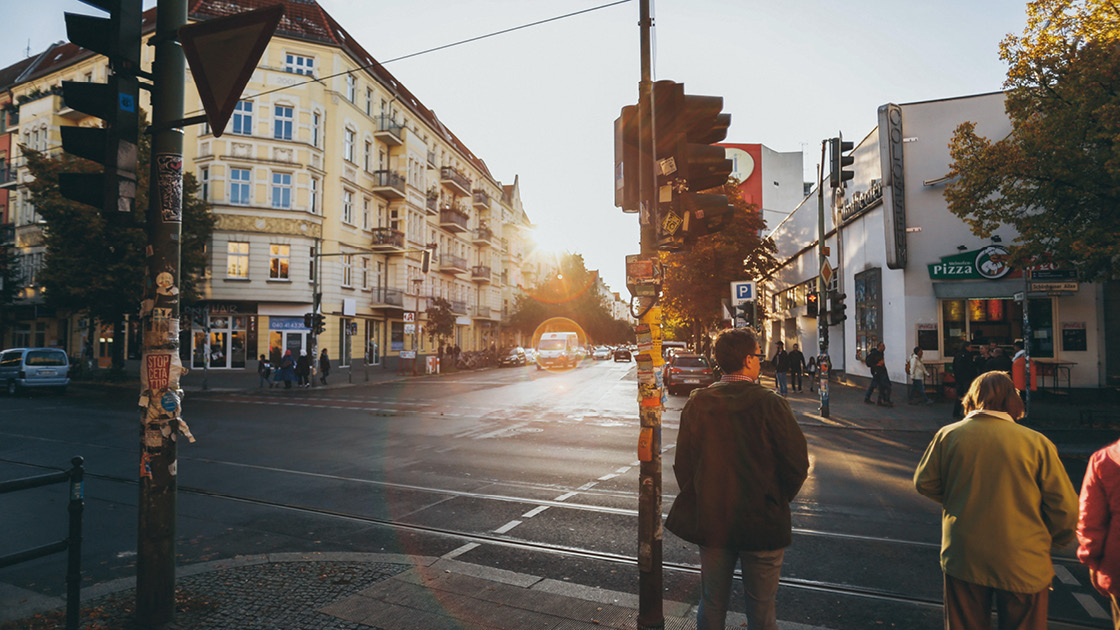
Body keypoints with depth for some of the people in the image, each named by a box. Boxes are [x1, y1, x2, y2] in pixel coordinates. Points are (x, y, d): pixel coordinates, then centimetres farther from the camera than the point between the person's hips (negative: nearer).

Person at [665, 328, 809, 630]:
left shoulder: (697, 403, -7)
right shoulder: (769, 404, -16)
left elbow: (683, 464, -4)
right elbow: (797, 463, -12)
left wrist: (700, 503, 10)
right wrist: (777, 501, 6)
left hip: (710, 522, 3)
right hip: (762, 524, -2)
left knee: (712, 605, 19)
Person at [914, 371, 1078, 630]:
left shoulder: (948, 435, -7)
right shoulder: (1038, 443, -10)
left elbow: (924, 483, 3)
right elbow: (1066, 510, -7)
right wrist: (1049, 541, 13)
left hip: (963, 559, 1)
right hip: (1023, 564, 0)